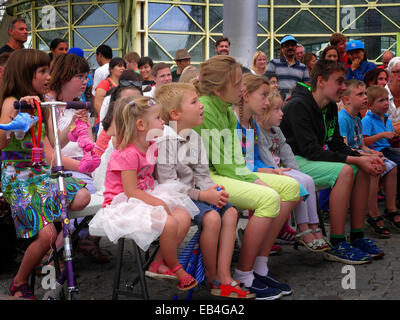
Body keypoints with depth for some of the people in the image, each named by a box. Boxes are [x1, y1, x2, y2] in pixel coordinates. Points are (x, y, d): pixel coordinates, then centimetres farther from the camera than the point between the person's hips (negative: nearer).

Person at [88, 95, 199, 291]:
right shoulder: (127, 154, -20)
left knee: (184, 216, -7)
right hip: (123, 206, -9)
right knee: (169, 223, -27)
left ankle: (158, 264, -1)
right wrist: (159, 203, -24)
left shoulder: (152, 147, 8)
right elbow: (131, 191, -22)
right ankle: (175, 268, -1)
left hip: (145, 199, 10)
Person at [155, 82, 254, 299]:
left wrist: (213, 190, -9)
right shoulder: (166, 139, -19)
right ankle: (211, 276, -5)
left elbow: (202, 174, 12)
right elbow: (167, 181, -23)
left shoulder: (195, 138, 10)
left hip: (194, 192, 9)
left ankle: (224, 277, -5)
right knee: (211, 217, -27)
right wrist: (202, 195, -20)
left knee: (230, 212, -3)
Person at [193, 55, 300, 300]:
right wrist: (254, 181, -14)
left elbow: (234, 157, 13)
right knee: (268, 198, -28)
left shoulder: (227, 109, 11)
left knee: (290, 186, -1)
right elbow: (222, 163, -18)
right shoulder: (204, 110, -17)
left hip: (225, 173, 10)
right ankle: (244, 277, -14)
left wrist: (254, 176, -2)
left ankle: (260, 267, 1)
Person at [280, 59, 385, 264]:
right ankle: (336, 245, -22)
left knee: (363, 169, -3)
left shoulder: (331, 107, 9)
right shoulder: (298, 106, -19)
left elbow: (337, 145, 9)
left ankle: (357, 237, 2)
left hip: (311, 161, 9)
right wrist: (355, 160, -26)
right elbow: (311, 151, -25)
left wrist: (364, 158, -10)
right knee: (344, 171, -28)